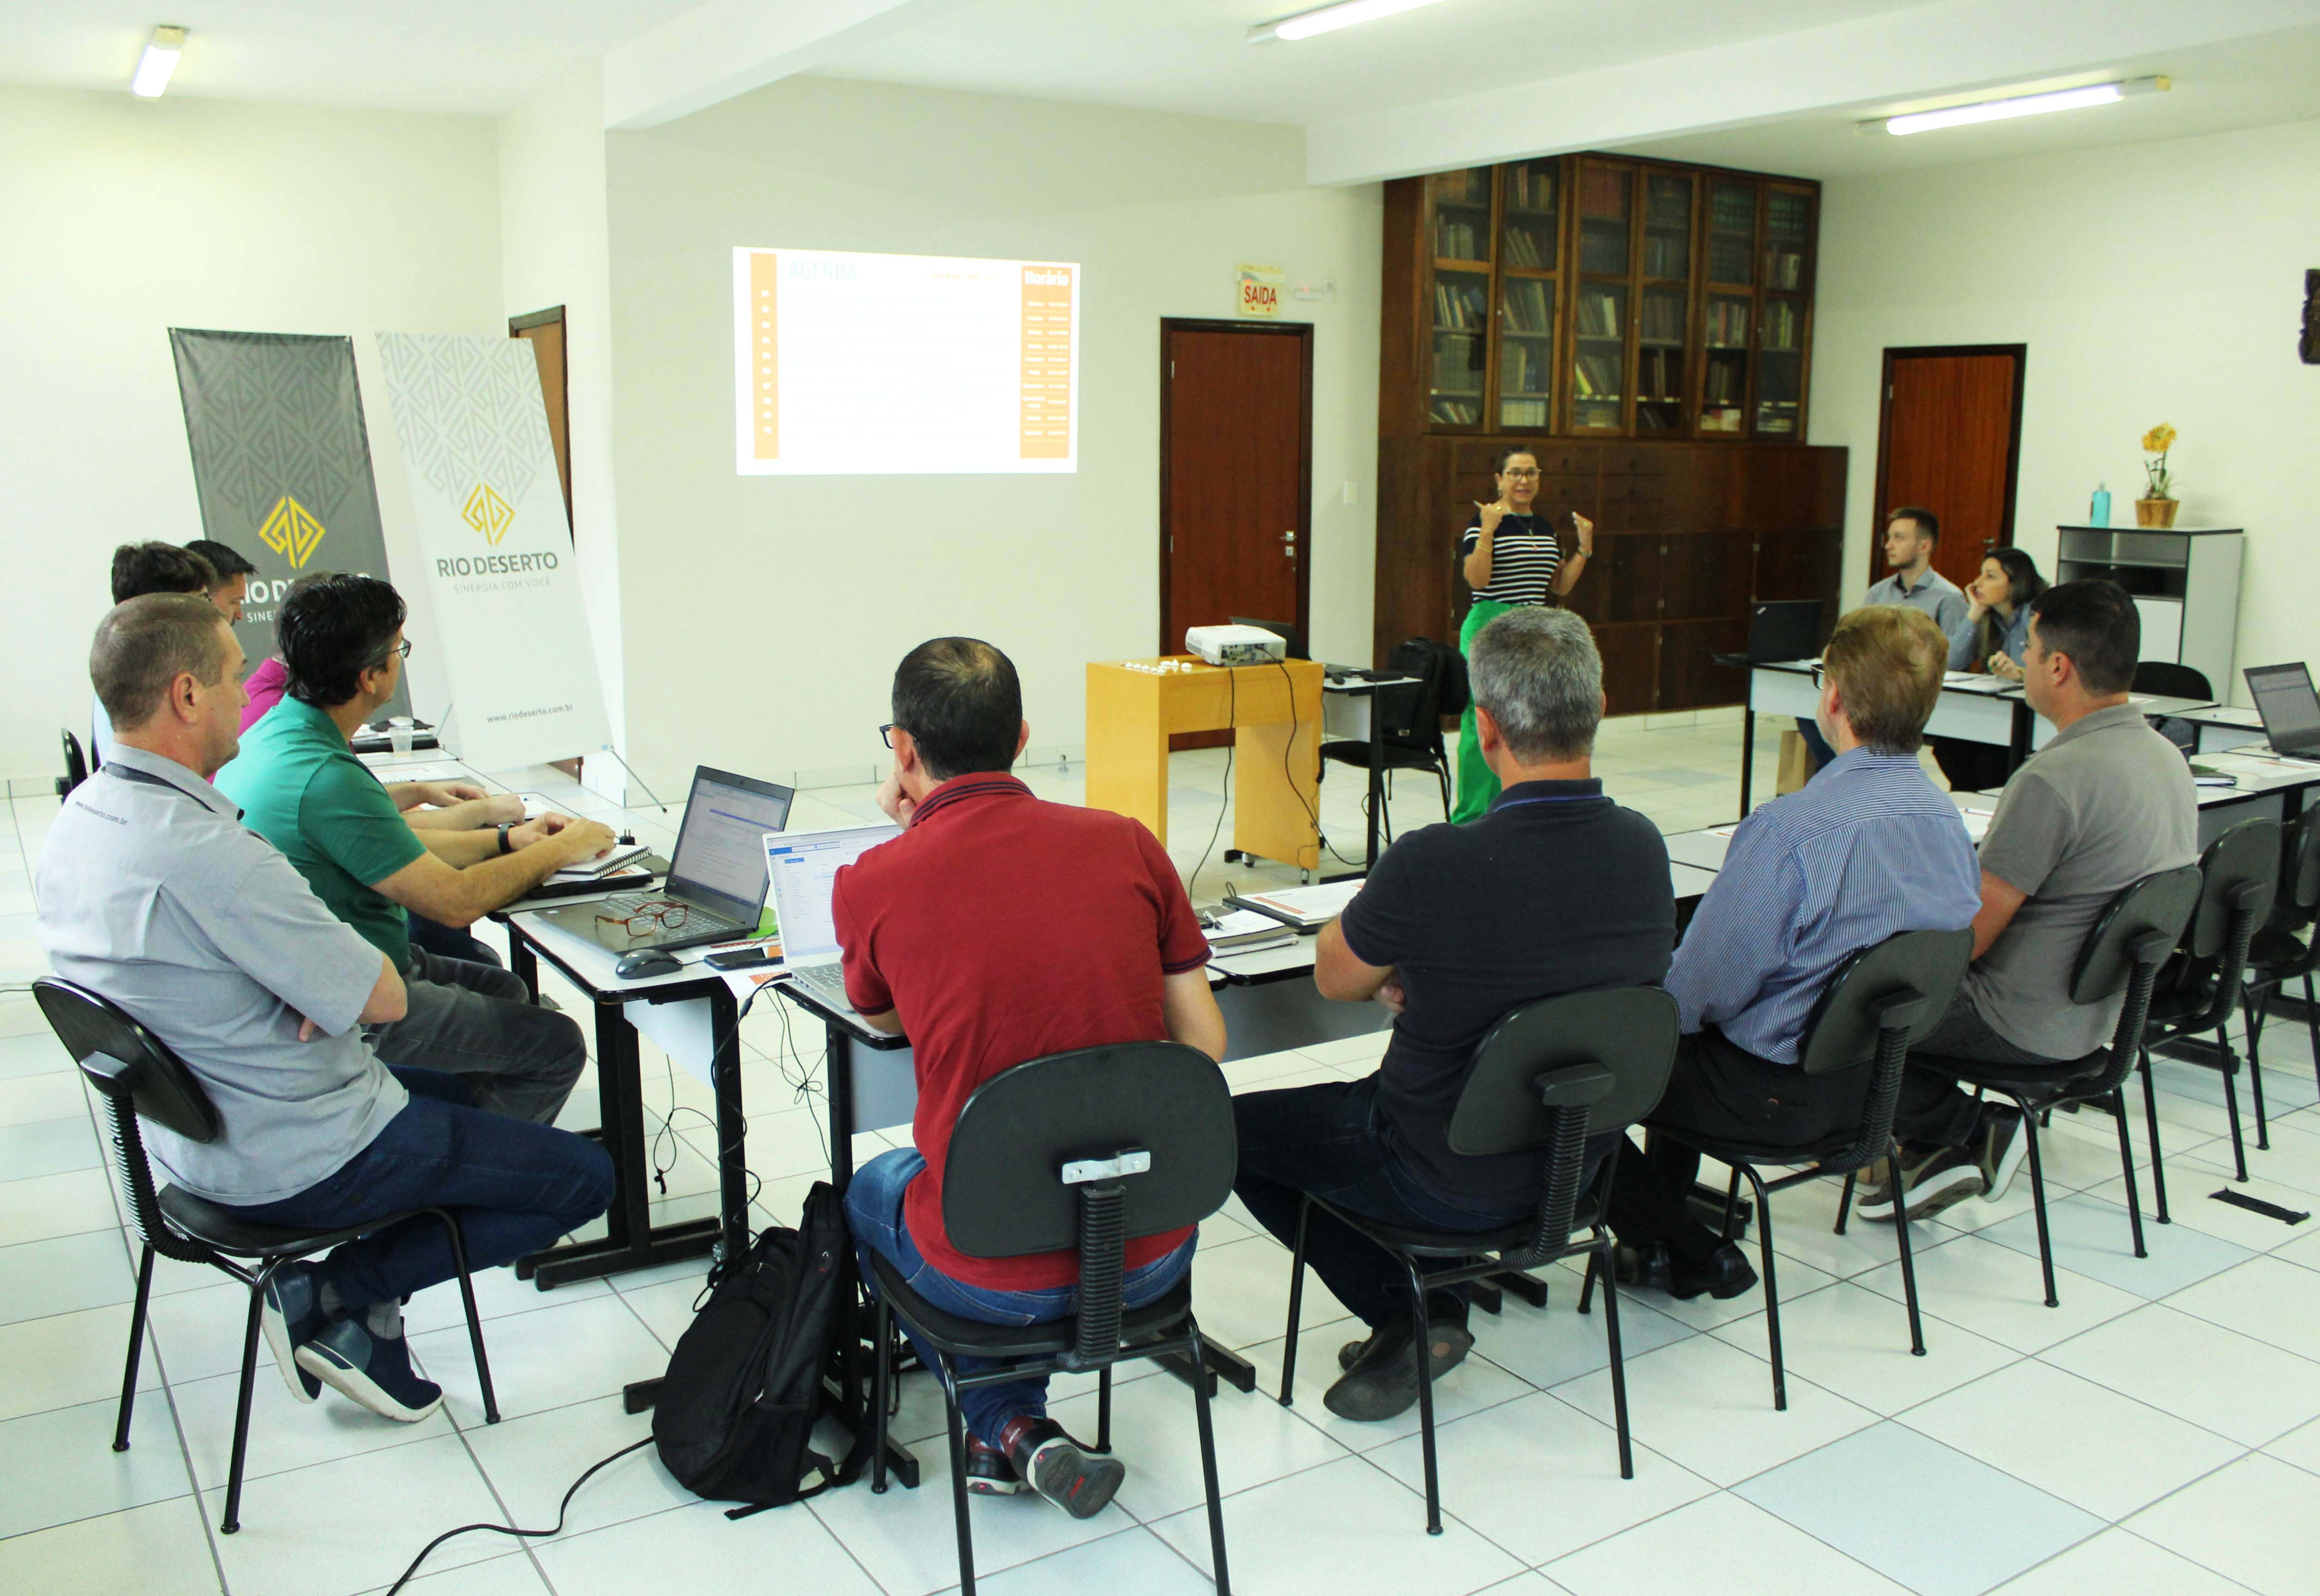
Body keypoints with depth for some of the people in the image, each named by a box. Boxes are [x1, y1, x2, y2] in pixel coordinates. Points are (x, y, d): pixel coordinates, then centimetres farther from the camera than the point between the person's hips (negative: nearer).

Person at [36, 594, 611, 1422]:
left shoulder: (76, 821, -1)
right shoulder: (208, 854, -32)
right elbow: (384, 997, -25)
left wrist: (323, 986, -7)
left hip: (193, 1133, 10)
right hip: (302, 1160, -9)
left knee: (462, 1094, 31)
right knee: (586, 1175, 2)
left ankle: (362, 1322, 19)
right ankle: (342, 1295, 0)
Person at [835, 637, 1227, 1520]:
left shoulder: (871, 884, -10)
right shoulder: (1127, 842, -4)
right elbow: (1205, 1044, 1)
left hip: (996, 1273, -3)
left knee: (870, 1189, 33)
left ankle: (1011, 1426, 21)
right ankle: (1019, 1435, 35)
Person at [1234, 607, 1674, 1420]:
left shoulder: (1435, 864, -30)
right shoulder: (1643, 847, -10)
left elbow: (1335, 978, -10)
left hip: (1453, 1182, -6)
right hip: (1577, 1157, 7)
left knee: (1232, 1130, 15)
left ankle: (1407, 1319, 12)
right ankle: (1433, 1315, 28)